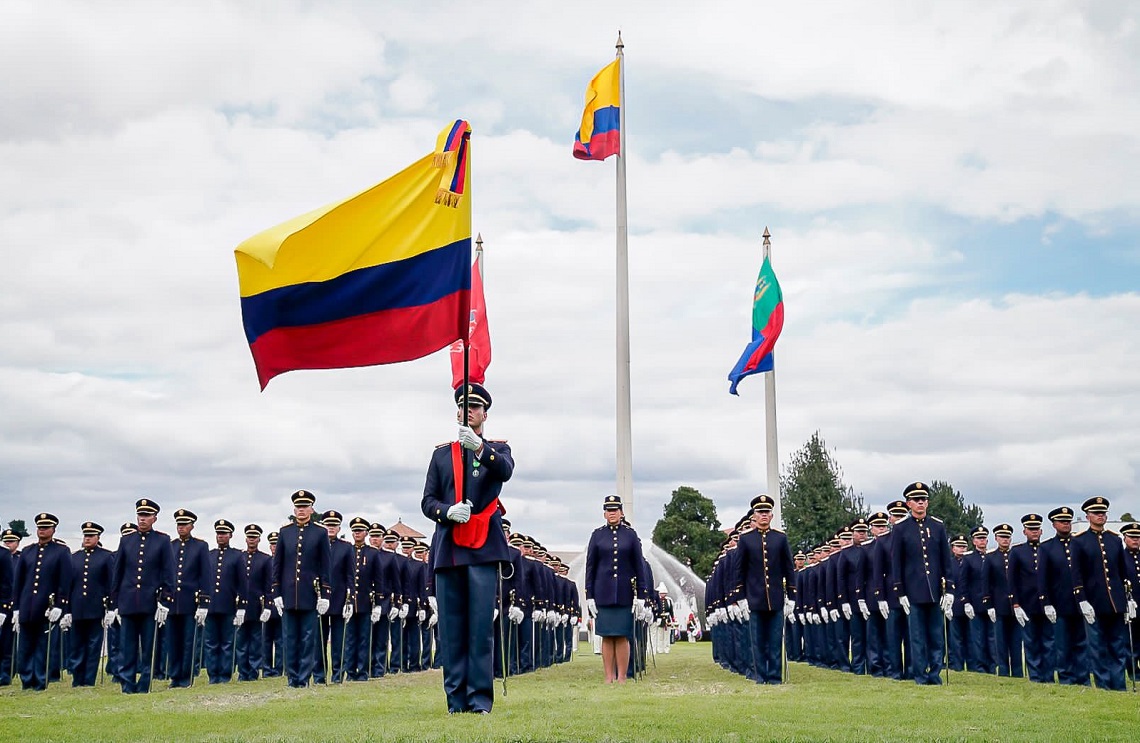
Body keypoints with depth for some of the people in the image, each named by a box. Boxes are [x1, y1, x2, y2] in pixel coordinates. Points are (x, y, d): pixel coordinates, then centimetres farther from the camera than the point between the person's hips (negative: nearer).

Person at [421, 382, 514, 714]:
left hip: (484, 549, -2)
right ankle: (456, 700, 7)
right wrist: (448, 511, -11)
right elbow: (427, 501, 11)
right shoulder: (441, 454, 17)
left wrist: (479, 447, -33)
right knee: (451, 628, 2)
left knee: (481, 627, -6)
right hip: (448, 549, 3)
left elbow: (505, 471, -15)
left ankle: (480, 699, -2)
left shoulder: (498, 449, 11)